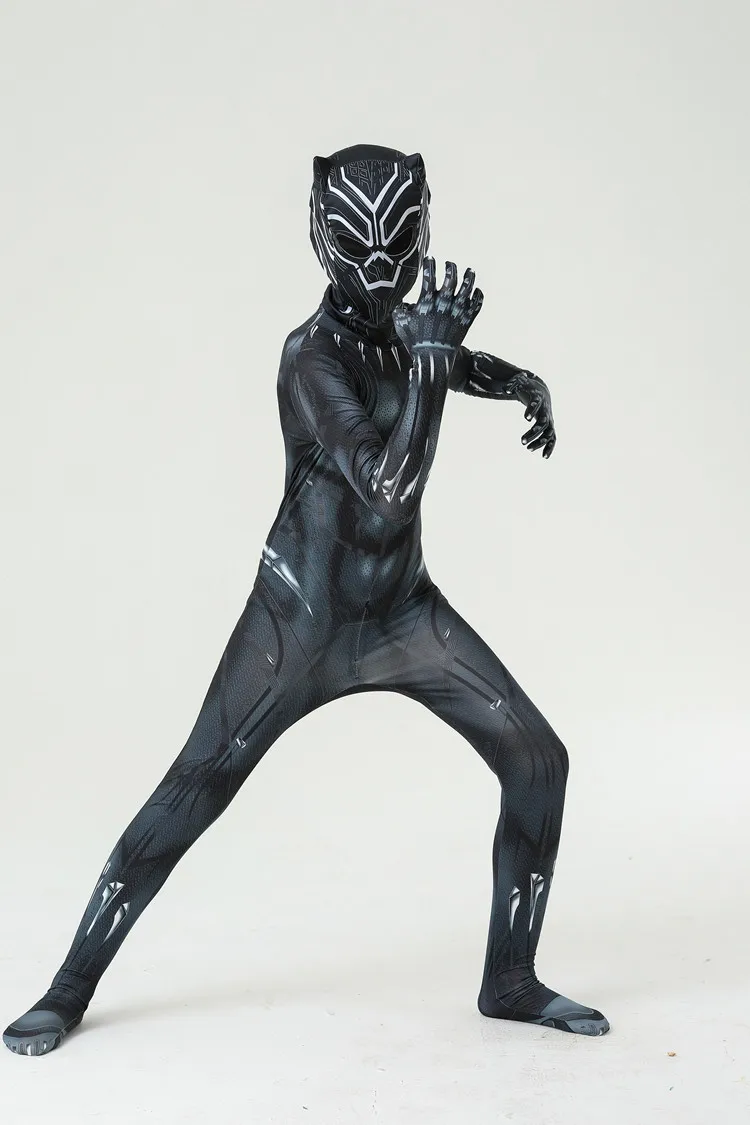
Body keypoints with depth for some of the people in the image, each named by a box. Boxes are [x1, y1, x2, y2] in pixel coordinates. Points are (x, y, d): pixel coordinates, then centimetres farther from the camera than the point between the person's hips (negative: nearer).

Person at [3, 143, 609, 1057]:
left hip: (402, 608, 6)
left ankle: (510, 982, 16)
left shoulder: (399, 325, 0)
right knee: (191, 794, 0)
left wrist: (520, 382, 7)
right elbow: (390, 489, -29)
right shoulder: (315, 352, -20)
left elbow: (449, 361, 26)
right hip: (302, 620, -6)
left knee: (538, 760, 0)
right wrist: (429, 351, -28)